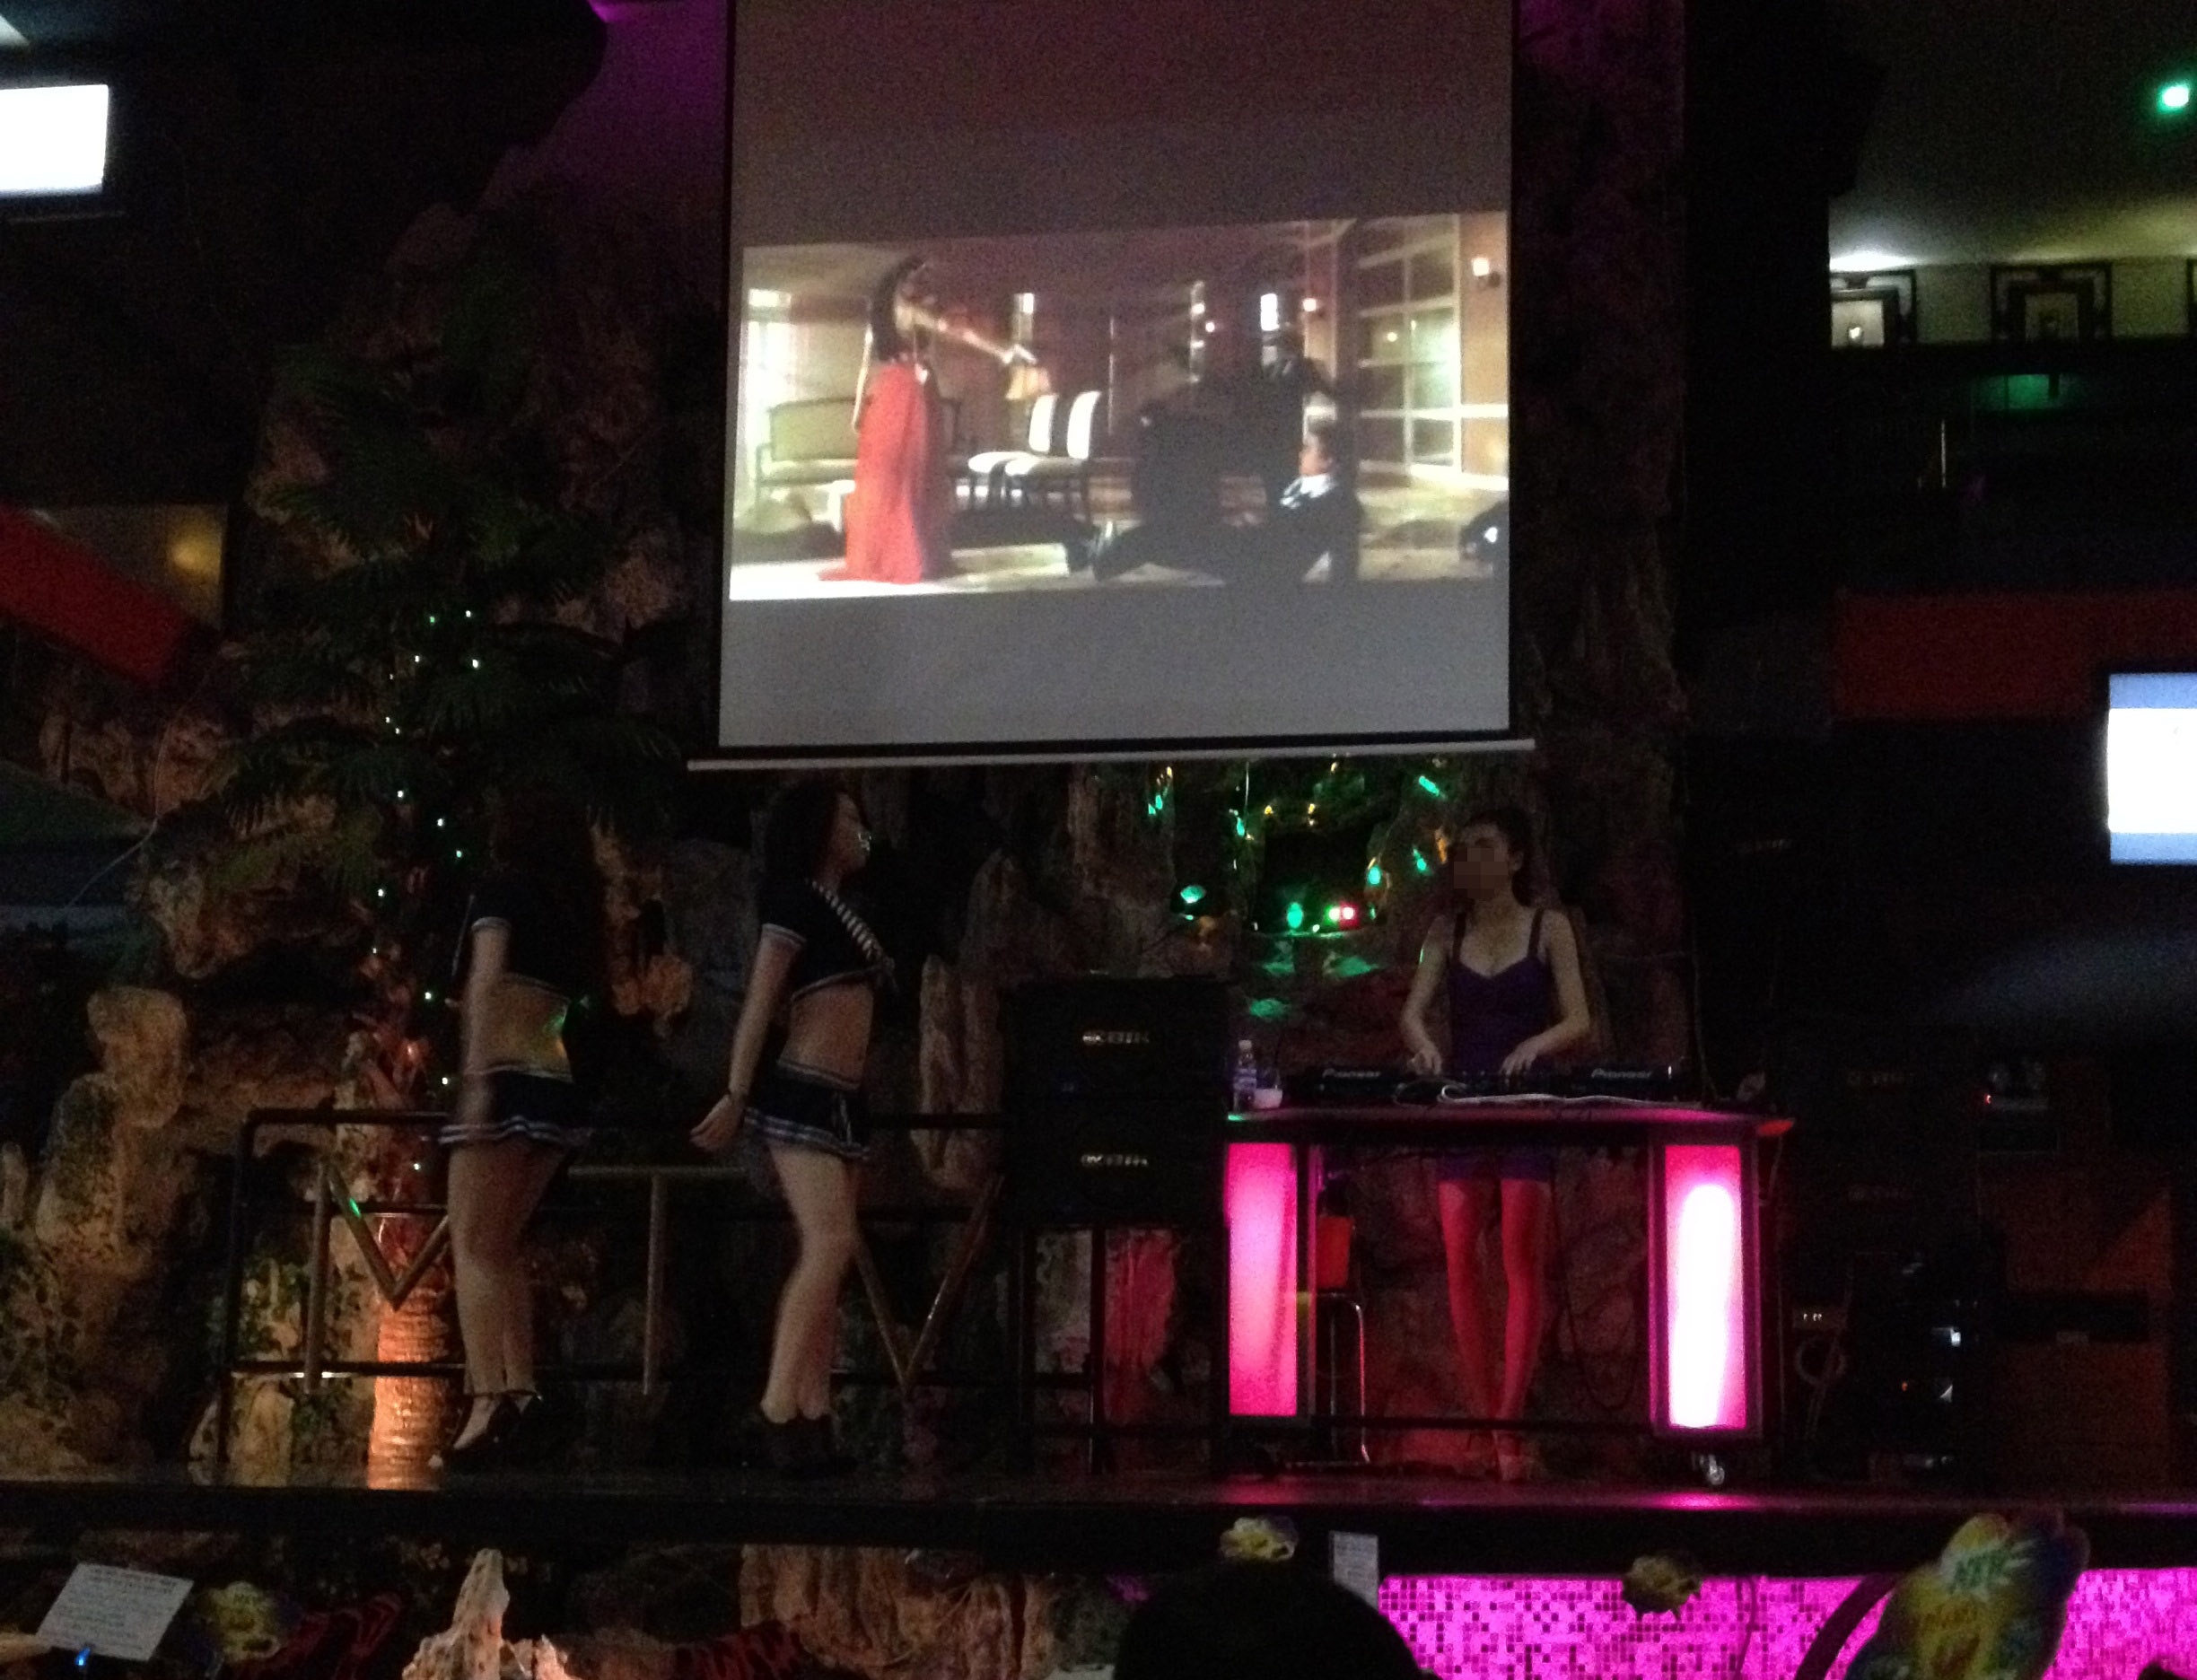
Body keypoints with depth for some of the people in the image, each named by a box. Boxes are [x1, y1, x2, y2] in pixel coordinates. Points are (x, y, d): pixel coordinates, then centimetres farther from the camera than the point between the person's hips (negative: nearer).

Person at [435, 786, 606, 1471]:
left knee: (473, 1247, -8)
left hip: (505, 1080, -7)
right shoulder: (573, 913, 20)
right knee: (499, 1248, 15)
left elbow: (484, 986, -12)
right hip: (558, 1087, 7)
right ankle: (521, 1396, 10)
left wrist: (475, 1078, -19)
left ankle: (487, 1403, -20)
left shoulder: (500, 892, 1)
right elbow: (577, 996, 10)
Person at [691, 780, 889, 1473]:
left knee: (827, 1257, 5)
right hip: (802, 1094, -9)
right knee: (831, 1243, -19)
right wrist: (735, 1097, -17)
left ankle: (813, 1419, 4)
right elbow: (758, 1006, -11)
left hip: (840, 1100, 9)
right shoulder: (797, 901, -5)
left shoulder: (840, 912, 21)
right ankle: (776, 1409, -20)